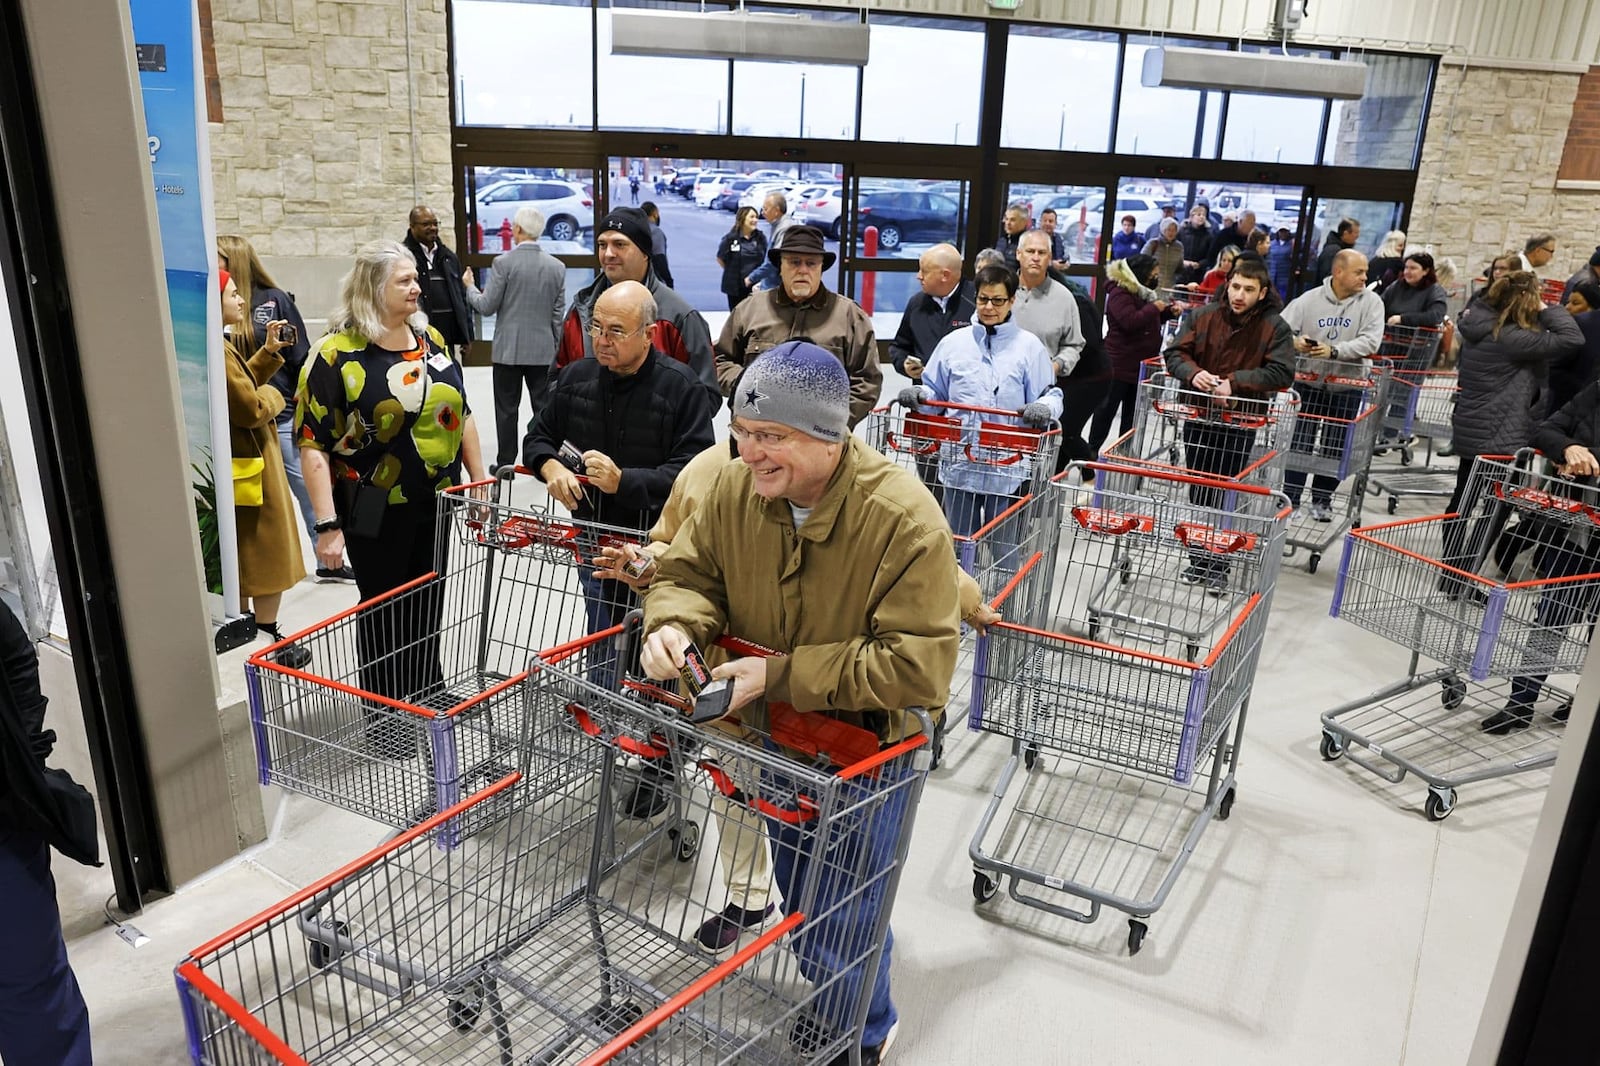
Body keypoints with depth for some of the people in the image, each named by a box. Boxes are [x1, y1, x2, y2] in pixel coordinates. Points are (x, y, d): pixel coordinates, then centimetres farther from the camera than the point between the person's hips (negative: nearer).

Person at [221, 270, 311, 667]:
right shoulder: (216, 349, -22)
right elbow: (251, 409, -24)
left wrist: (269, 352, 9)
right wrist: (272, 395, -4)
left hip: (237, 463, 11)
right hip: (250, 466, -11)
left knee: (243, 553, 20)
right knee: (268, 551, 1)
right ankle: (270, 642, 10)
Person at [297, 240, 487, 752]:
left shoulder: (429, 338, 5)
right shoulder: (337, 354, -13)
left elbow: (461, 414, 13)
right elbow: (313, 444, -13)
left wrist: (480, 483, 10)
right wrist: (328, 524, -17)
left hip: (439, 504, 5)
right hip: (378, 514, -5)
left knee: (428, 603, 17)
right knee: (384, 610, 8)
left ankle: (427, 692, 37)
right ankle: (384, 715, 25)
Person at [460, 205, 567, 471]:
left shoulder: (504, 262, -10)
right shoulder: (557, 266, 0)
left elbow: (487, 306, -7)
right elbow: (558, 314, 4)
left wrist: (470, 287, 12)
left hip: (509, 349, -3)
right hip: (543, 349, 3)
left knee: (507, 409, 6)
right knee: (544, 406, 8)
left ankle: (505, 462, 13)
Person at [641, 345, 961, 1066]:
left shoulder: (904, 518, -31)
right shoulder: (735, 489, -16)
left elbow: (917, 666, -32)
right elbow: (689, 571, -2)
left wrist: (782, 676, -33)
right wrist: (673, 625, -26)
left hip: (867, 745, -5)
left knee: (845, 919, 10)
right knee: (798, 898, 27)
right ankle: (832, 1002, 57)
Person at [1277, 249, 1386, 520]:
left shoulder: (1371, 302, -5)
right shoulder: (1310, 299, -4)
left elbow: (1371, 341, -16)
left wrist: (1334, 351, -28)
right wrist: (1294, 342, -27)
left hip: (1347, 387, 1)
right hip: (1310, 382, 0)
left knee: (1335, 447, 9)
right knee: (1300, 442, 1)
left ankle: (1322, 500, 22)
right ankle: (1290, 497, 11)